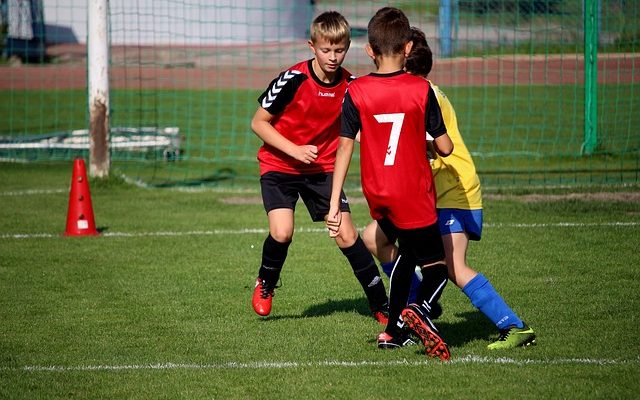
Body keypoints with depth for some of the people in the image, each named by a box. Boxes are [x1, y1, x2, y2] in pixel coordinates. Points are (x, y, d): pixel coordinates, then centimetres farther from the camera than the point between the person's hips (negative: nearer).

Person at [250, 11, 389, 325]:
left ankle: (381, 305, 6)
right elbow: (258, 123, -13)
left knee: (346, 235, -6)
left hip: (322, 169, 3)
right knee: (282, 232, -21)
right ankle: (265, 285, 10)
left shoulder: (350, 86, -9)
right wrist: (294, 150, -21)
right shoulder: (293, 80, -21)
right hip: (279, 166, -3)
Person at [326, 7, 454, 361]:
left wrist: (334, 203, -3)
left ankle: (393, 331, 28)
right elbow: (445, 147, -6)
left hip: (376, 195, 4)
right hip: (413, 194, -4)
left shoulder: (356, 92, -5)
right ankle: (419, 311, -27)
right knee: (435, 264, 3)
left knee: (407, 250, 26)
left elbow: (345, 148, -6)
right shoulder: (421, 90, -10)